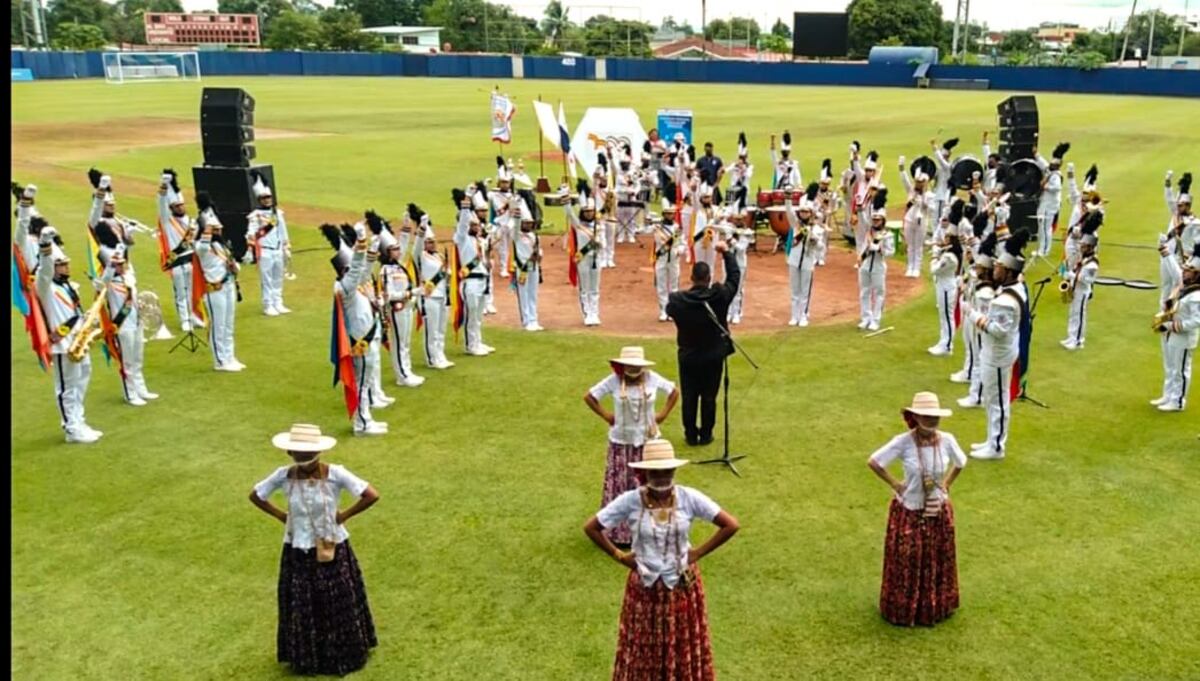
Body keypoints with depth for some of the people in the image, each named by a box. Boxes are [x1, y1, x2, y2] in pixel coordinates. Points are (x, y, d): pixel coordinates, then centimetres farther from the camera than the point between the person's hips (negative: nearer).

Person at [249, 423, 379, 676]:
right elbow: (255, 495, 5)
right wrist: (282, 516, -2)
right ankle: (305, 657, 35)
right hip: (298, 552, 2)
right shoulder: (283, 475, -12)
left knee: (338, 606, 13)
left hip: (331, 551, -2)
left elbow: (372, 495, -22)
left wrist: (343, 516, -16)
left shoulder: (335, 474, -20)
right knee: (301, 609, 15)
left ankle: (345, 655, 33)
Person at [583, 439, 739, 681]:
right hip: (645, 587, 0)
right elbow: (591, 527, -7)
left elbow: (731, 525, -12)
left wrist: (699, 552, -10)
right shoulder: (630, 501, -15)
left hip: (681, 585, 0)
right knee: (644, 648, 13)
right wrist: (619, 555, -5)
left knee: (684, 647, 14)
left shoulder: (690, 498, -15)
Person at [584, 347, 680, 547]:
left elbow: (674, 392, 6)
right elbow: (589, 397, -3)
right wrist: (607, 416, -5)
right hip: (621, 442, -1)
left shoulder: (653, 379, -10)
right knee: (620, 486, 4)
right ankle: (619, 532, 14)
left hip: (647, 440, 1)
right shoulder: (613, 381, -13)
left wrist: (663, 414, -1)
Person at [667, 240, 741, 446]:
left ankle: (691, 435, 19)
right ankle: (706, 434, 19)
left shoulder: (678, 300, -17)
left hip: (688, 357, 0)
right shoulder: (720, 296, -18)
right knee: (709, 397, 11)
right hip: (713, 356, 0)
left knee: (689, 397, 12)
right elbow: (734, 277, -3)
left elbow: (669, 308, 7)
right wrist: (726, 252, 7)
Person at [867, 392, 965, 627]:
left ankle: (935, 607, 39)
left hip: (938, 511, 3)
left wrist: (946, 484, 3)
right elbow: (873, 462, -13)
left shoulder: (946, 440, -12)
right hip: (908, 511, -3)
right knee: (906, 563, 10)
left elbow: (960, 463, 9)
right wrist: (895, 484, -10)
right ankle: (903, 609, 30)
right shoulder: (903, 442, -22)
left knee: (938, 562, 18)